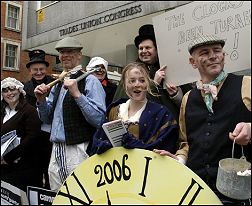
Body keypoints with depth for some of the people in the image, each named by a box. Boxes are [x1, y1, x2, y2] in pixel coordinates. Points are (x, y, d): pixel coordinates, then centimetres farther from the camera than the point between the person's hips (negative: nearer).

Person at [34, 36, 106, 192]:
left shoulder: (90, 81, -7)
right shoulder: (57, 84, 14)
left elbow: (99, 119, -17)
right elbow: (47, 119, 19)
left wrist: (77, 94, -23)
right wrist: (41, 100, 1)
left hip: (78, 151, -7)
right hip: (56, 151, 7)